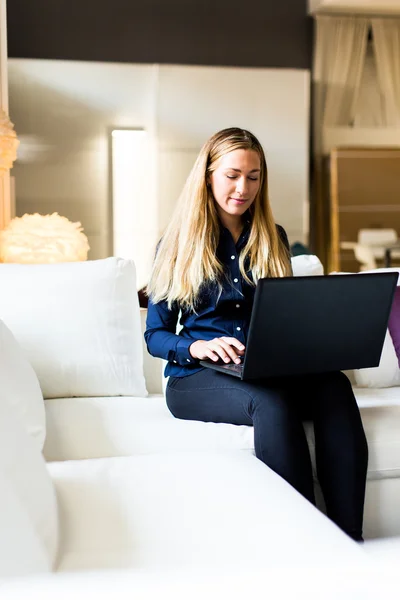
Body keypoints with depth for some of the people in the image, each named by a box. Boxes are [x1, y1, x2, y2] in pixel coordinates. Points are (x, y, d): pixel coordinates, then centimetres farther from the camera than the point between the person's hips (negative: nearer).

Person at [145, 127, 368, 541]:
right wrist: (198, 346, -18)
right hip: (196, 379, -3)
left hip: (269, 371, 3)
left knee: (334, 386, -31)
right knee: (271, 401, -37)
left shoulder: (272, 240, 16)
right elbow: (155, 335, 4)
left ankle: (349, 540, -33)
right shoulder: (177, 246, 7)